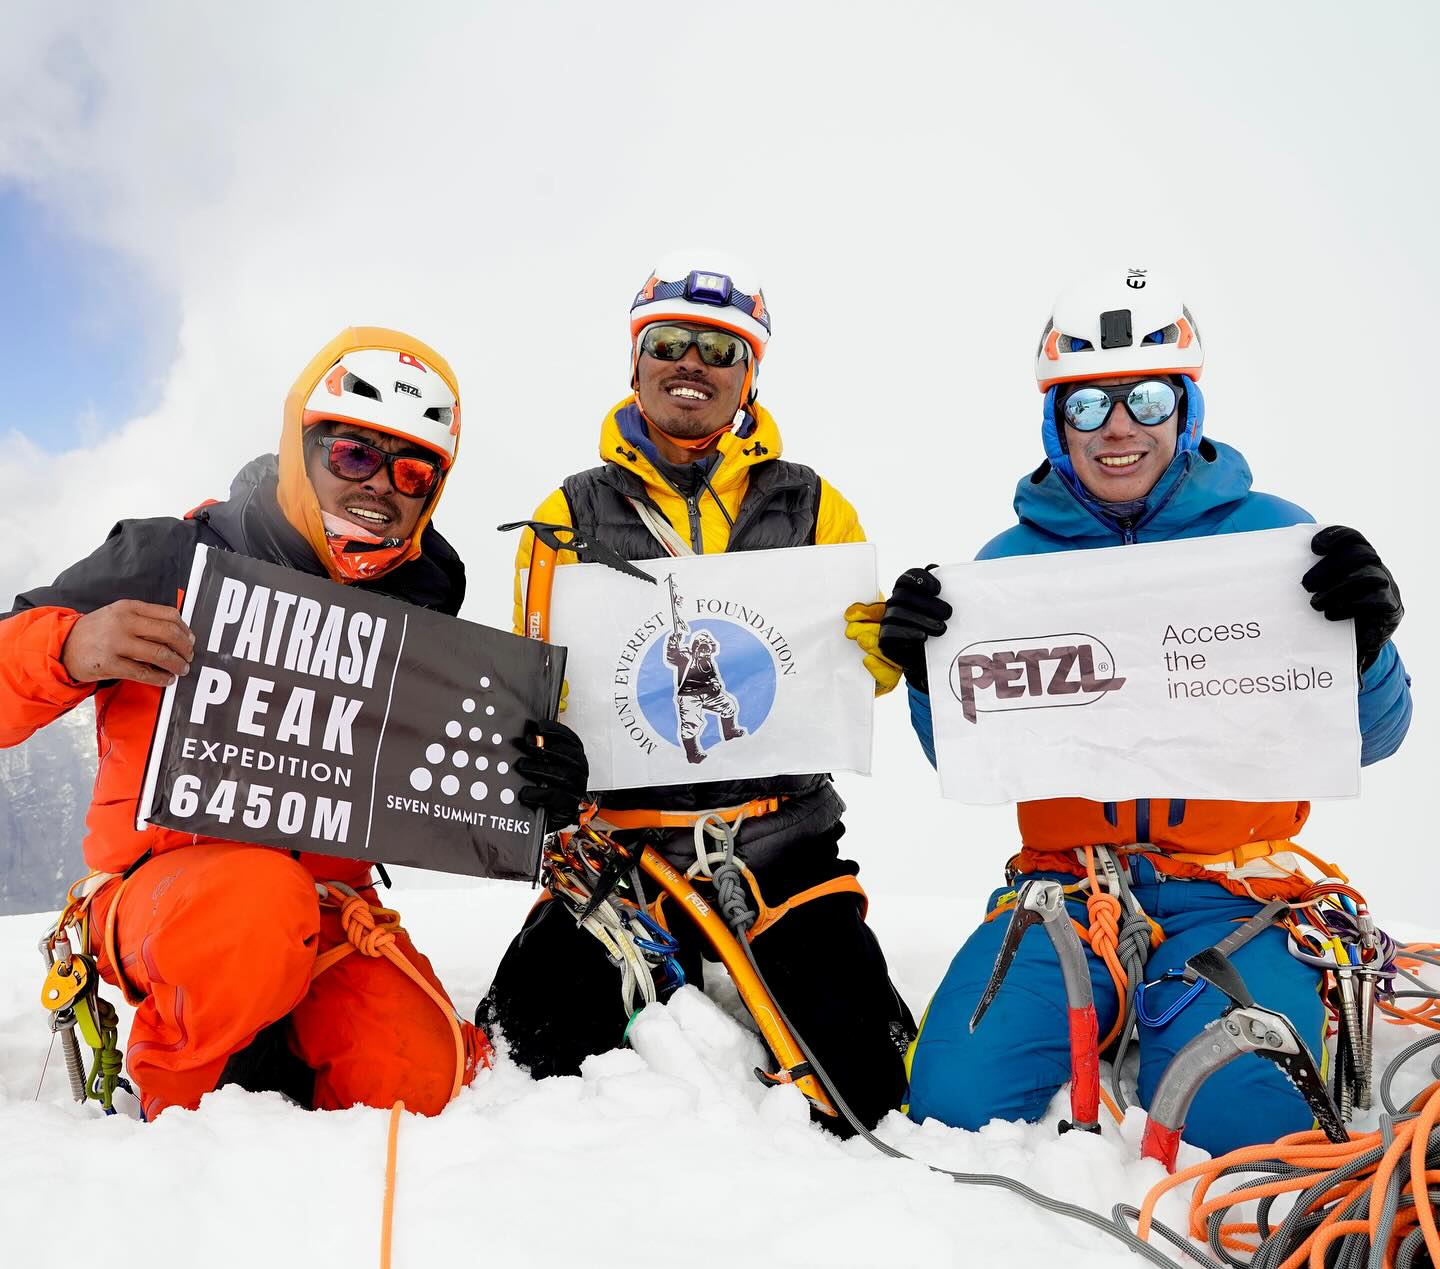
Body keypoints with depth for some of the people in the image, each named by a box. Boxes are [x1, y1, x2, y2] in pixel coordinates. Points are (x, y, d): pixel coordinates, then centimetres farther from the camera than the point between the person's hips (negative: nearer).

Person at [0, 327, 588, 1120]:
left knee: (415, 1081, -21)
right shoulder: (168, 562, -6)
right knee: (256, 896, -37)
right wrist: (71, 649, -28)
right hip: (162, 891, -3)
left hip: (329, 908, 3)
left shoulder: (422, 613, 5)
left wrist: (534, 786, -11)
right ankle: (176, 1100, -6)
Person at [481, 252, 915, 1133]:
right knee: (546, 1053, -10)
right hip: (622, 836, 0)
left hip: (782, 837, 1)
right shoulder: (572, 515, 8)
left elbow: (860, 660, 9)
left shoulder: (811, 507, 10)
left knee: (867, 1081, -7)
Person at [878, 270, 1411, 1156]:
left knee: (1241, 1122, -20)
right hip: (1065, 882, 1)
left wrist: (1363, 641, -18)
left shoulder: (1272, 535, 1)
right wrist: (929, 674, -14)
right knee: (955, 1102, -13)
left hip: (1233, 887, -1)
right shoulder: (1012, 561, 4)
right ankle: (1107, 1015, 15)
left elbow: (1366, 737, 3)